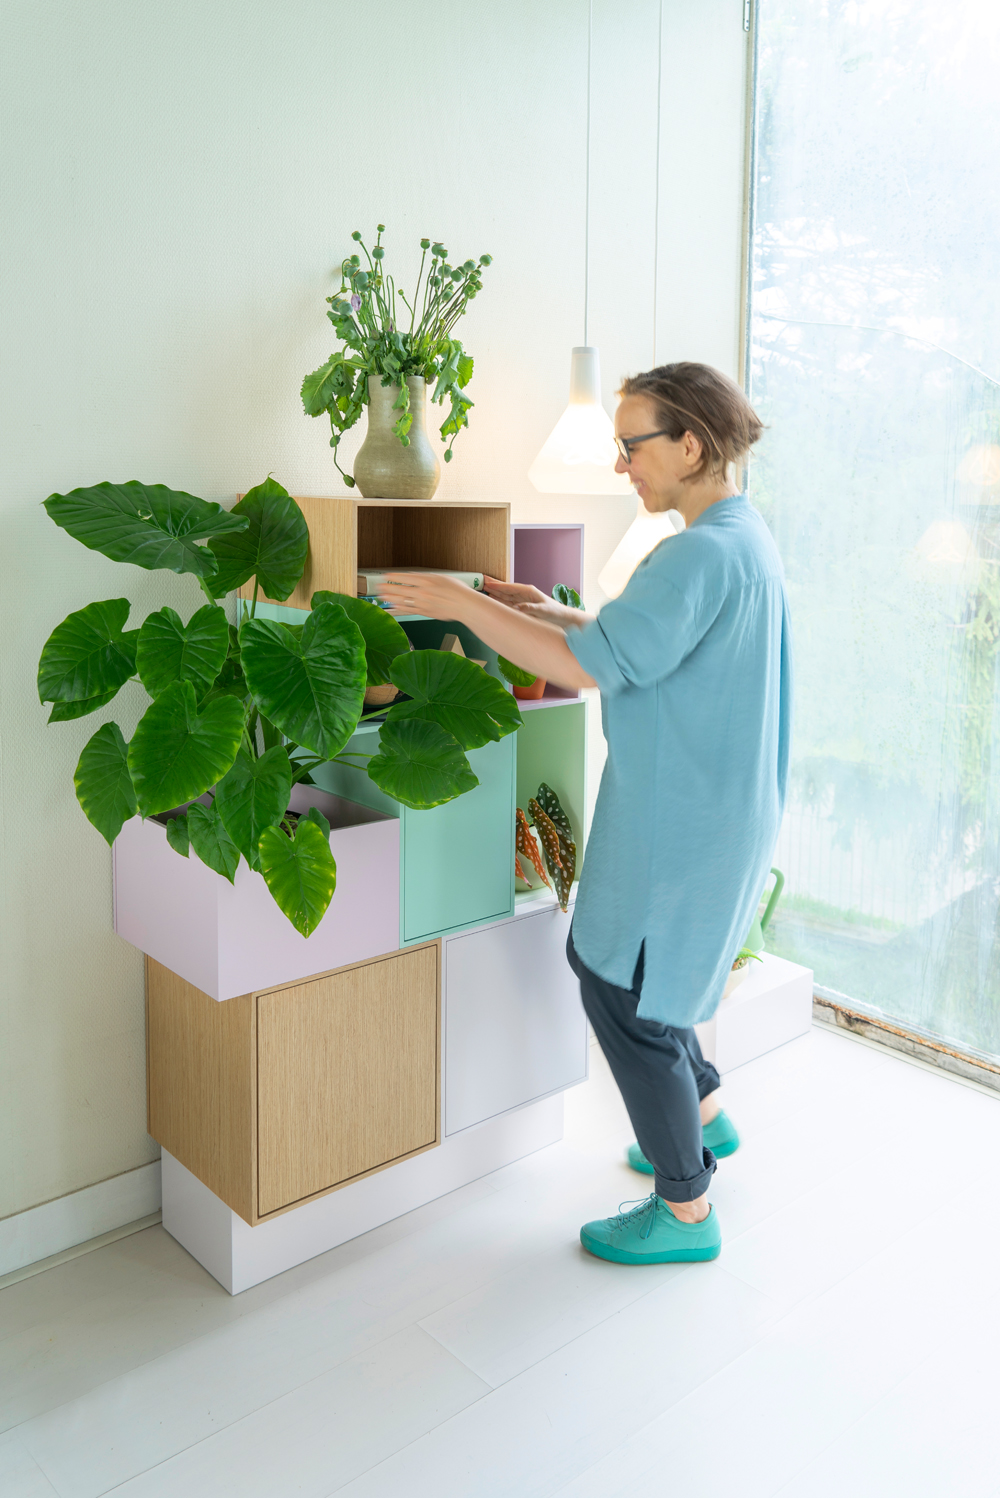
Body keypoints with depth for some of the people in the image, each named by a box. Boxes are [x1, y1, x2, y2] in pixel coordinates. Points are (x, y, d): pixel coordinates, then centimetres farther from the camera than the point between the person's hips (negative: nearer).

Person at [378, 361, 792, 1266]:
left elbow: (592, 665, -28)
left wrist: (462, 603, -20)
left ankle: (685, 1210, 19)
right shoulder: (743, 540, 11)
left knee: (623, 994, 2)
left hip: (685, 821, -10)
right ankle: (703, 1115, 39)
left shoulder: (705, 554, -23)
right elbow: (647, 647, 18)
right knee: (599, 956, 22)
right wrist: (552, 613, 10)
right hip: (704, 807, 10)